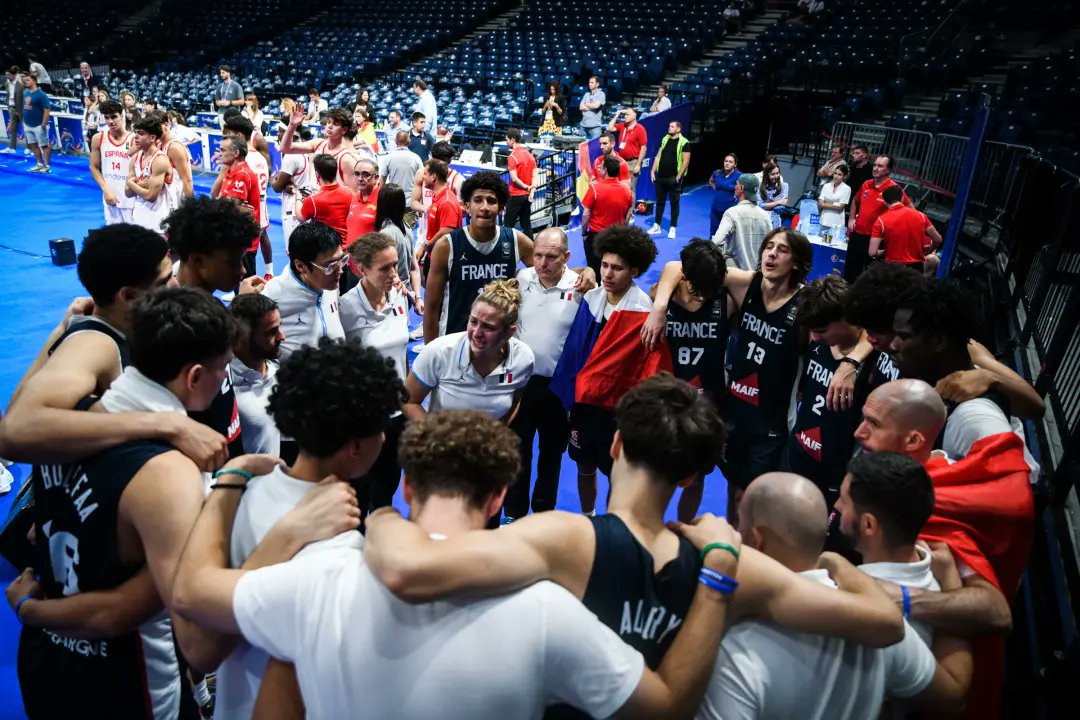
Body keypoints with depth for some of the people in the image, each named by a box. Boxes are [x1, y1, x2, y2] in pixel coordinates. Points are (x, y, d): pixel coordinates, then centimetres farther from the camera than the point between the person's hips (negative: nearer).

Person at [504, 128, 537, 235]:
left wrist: (526, 187, -9)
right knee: (526, 224, 12)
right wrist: (532, 190, -5)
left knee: (508, 224, 0)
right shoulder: (529, 155, 9)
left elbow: (514, 178, -19)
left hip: (516, 195, -7)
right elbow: (535, 175, 4)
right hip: (527, 195, 7)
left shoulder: (513, 156, -13)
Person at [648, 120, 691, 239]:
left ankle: (672, 229, 7)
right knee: (660, 201, 12)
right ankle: (656, 226, 20)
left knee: (674, 203, 2)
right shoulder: (665, 139, 11)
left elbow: (686, 161, -12)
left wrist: (678, 176, -17)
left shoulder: (684, 143, -8)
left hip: (673, 178, -6)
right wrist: (653, 171, 6)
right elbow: (658, 156, 13)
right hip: (661, 176, 6)